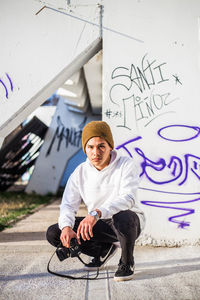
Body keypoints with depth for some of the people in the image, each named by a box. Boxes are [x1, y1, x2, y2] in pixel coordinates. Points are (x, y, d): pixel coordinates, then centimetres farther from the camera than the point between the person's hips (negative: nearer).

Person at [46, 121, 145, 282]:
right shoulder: (80, 172, -1)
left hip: (130, 221, -4)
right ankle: (104, 250, 11)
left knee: (122, 218, -41)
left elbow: (128, 198, -30)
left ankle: (127, 263, -9)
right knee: (53, 233, -10)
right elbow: (68, 205, -5)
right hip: (100, 225, 5)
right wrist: (66, 227, -28)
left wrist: (96, 213, -46)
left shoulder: (126, 164, -15)